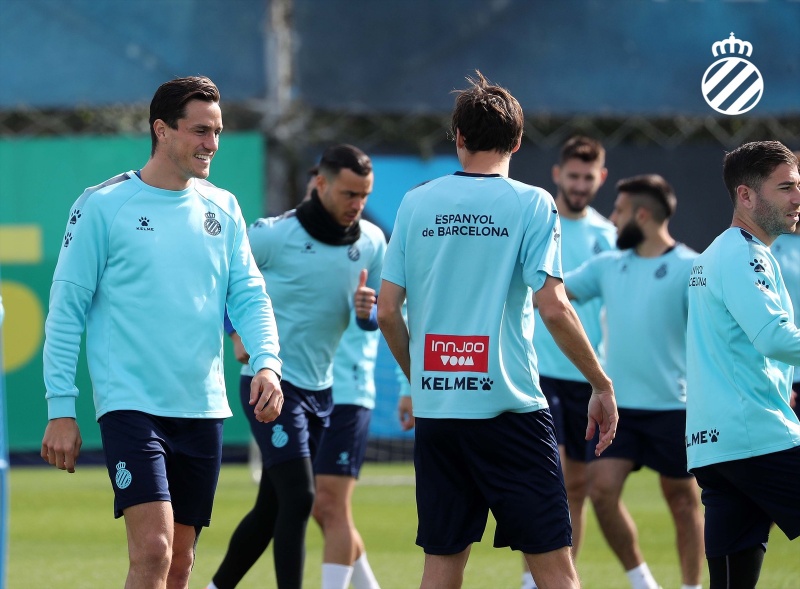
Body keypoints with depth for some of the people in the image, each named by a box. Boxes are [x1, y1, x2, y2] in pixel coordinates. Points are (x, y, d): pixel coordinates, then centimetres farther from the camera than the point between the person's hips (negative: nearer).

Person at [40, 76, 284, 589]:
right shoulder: (102, 205, -4)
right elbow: (66, 309, -3)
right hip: (130, 406, -5)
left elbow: (249, 294, 10)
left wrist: (266, 362, -10)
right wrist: (61, 409, -6)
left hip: (203, 410, 5)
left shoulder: (222, 208, 11)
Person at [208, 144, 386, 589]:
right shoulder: (273, 235, -14)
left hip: (320, 387, 6)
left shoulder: (372, 243, 0)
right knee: (299, 499, -16)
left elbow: (375, 318, 8)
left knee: (271, 509, 13)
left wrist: (366, 311, -16)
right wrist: (237, 332, -11)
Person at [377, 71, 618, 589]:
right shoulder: (531, 204, -4)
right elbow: (553, 308, -11)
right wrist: (602, 385, -1)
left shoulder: (417, 204, 7)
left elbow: (388, 312, 7)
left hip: (434, 406, 4)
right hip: (509, 406, -4)